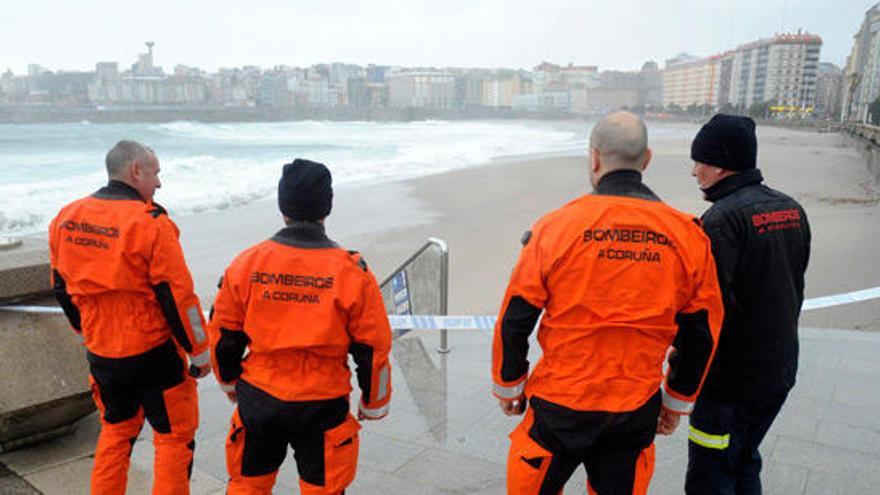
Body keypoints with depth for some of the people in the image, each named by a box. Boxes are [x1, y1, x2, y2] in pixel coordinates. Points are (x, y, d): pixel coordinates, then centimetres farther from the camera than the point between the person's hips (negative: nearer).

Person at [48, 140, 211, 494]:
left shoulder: (66, 218, 2)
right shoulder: (150, 223, -19)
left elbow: (62, 288, 12)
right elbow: (178, 295, -18)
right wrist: (200, 351, -8)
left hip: (100, 353, 7)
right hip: (152, 354, -6)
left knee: (116, 430, 25)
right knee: (175, 437, 9)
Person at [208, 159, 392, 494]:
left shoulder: (246, 263, -7)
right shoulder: (352, 272, -13)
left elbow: (223, 334, 3)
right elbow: (372, 348, -8)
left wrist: (229, 381, 22)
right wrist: (374, 403, 8)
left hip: (257, 400, 2)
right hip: (322, 406, -2)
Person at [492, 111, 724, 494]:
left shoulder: (556, 226, -13)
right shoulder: (686, 235, -4)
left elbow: (514, 321, -8)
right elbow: (702, 333, 4)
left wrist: (508, 386, 8)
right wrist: (678, 401, 18)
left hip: (560, 406, -2)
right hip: (638, 412, 3)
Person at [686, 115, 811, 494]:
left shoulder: (723, 218, -22)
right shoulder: (791, 209, 6)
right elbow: (795, 288, 14)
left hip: (732, 378, -9)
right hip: (781, 368, 9)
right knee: (744, 464, 24)